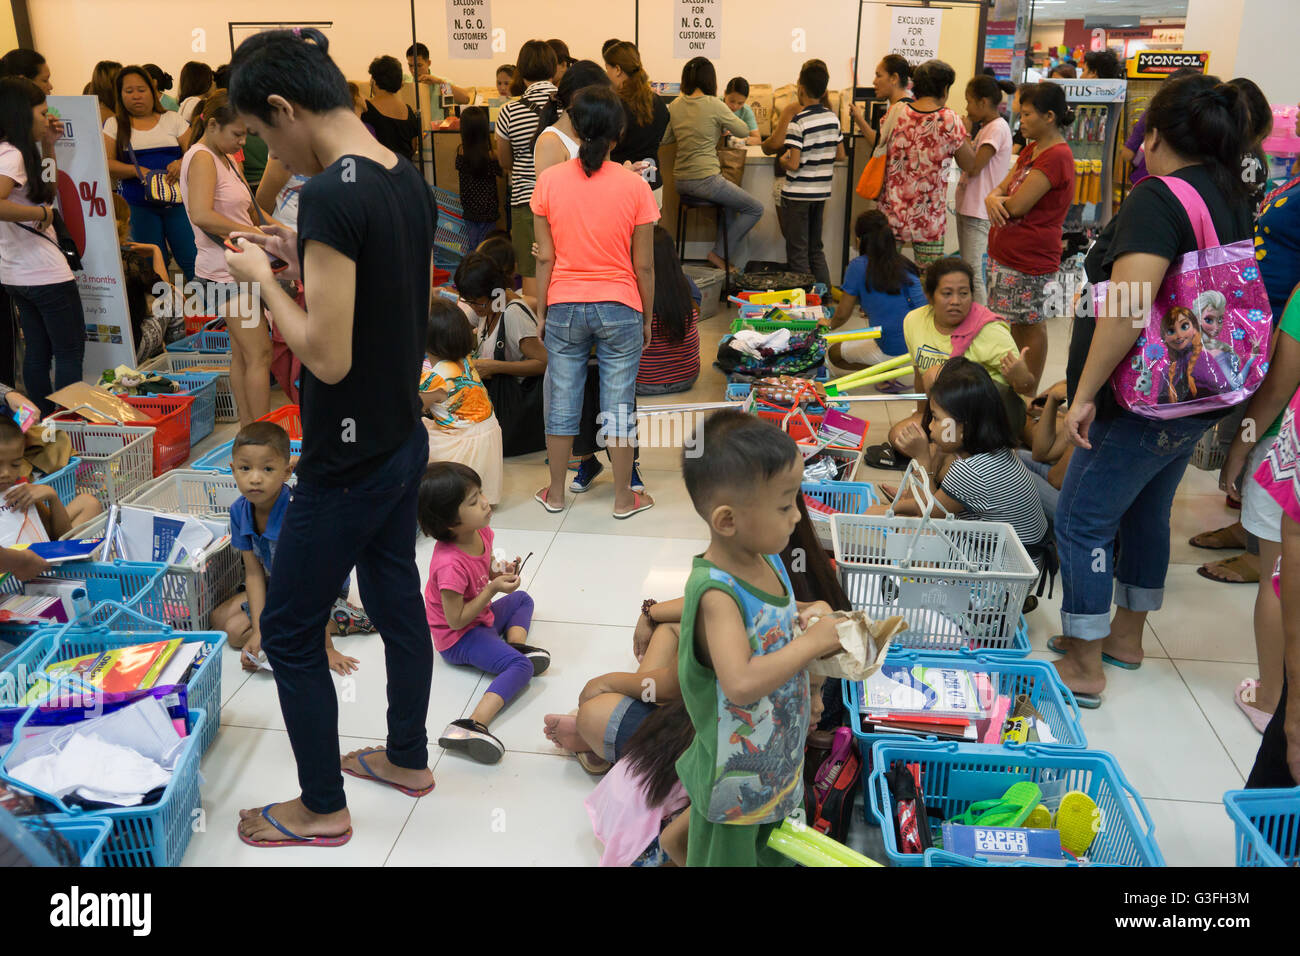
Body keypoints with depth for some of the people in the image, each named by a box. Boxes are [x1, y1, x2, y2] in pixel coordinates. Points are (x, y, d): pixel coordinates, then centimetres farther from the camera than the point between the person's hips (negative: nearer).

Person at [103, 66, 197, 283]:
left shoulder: (172, 120, 13)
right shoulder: (114, 125, 11)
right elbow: (106, 163, 1)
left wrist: (182, 163, -17)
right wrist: (138, 171, -17)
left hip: (177, 201, 0)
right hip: (139, 205, 0)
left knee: (193, 262, -10)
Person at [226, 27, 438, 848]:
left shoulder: (330, 196, -24)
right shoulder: (411, 182, 3)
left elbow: (328, 356, -25)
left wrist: (264, 278, -11)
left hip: (346, 464, -8)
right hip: (404, 442, 9)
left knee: (290, 633, 8)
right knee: (398, 601, 21)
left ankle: (323, 809, 24)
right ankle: (408, 758, 40)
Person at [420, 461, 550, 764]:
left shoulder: (482, 533, -7)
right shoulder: (450, 565, -33)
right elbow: (456, 619, -26)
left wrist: (501, 572, -9)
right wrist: (492, 589, -26)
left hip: (481, 617, 9)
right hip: (459, 638, -9)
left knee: (521, 599, 30)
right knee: (521, 666, -27)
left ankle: (517, 644, 2)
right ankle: (473, 726, -42)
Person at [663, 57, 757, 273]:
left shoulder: (675, 105, 4)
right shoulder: (713, 105, -11)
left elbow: (664, 139, 16)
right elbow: (743, 131, 0)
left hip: (681, 182, 7)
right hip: (705, 180, -7)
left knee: (731, 202, 32)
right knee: (755, 209, 9)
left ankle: (728, 259, 27)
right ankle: (720, 253, 6)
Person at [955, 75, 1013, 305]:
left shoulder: (997, 128, -14)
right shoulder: (986, 127, 16)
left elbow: (974, 167, -19)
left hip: (980, 212, -10)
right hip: (968, 208, 10)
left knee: (974, 273, -10)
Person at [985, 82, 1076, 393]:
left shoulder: (1056, 156, -17)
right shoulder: (1031, 150, 15)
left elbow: (1017, 205, -23)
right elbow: (1002, 189, 13)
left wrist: (999, 199, -1)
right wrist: (993, 199, -11)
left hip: (1030, 260, -9)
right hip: (1004, 254, 9)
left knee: (1031, 326, 1)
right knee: (1014, 324, 16)